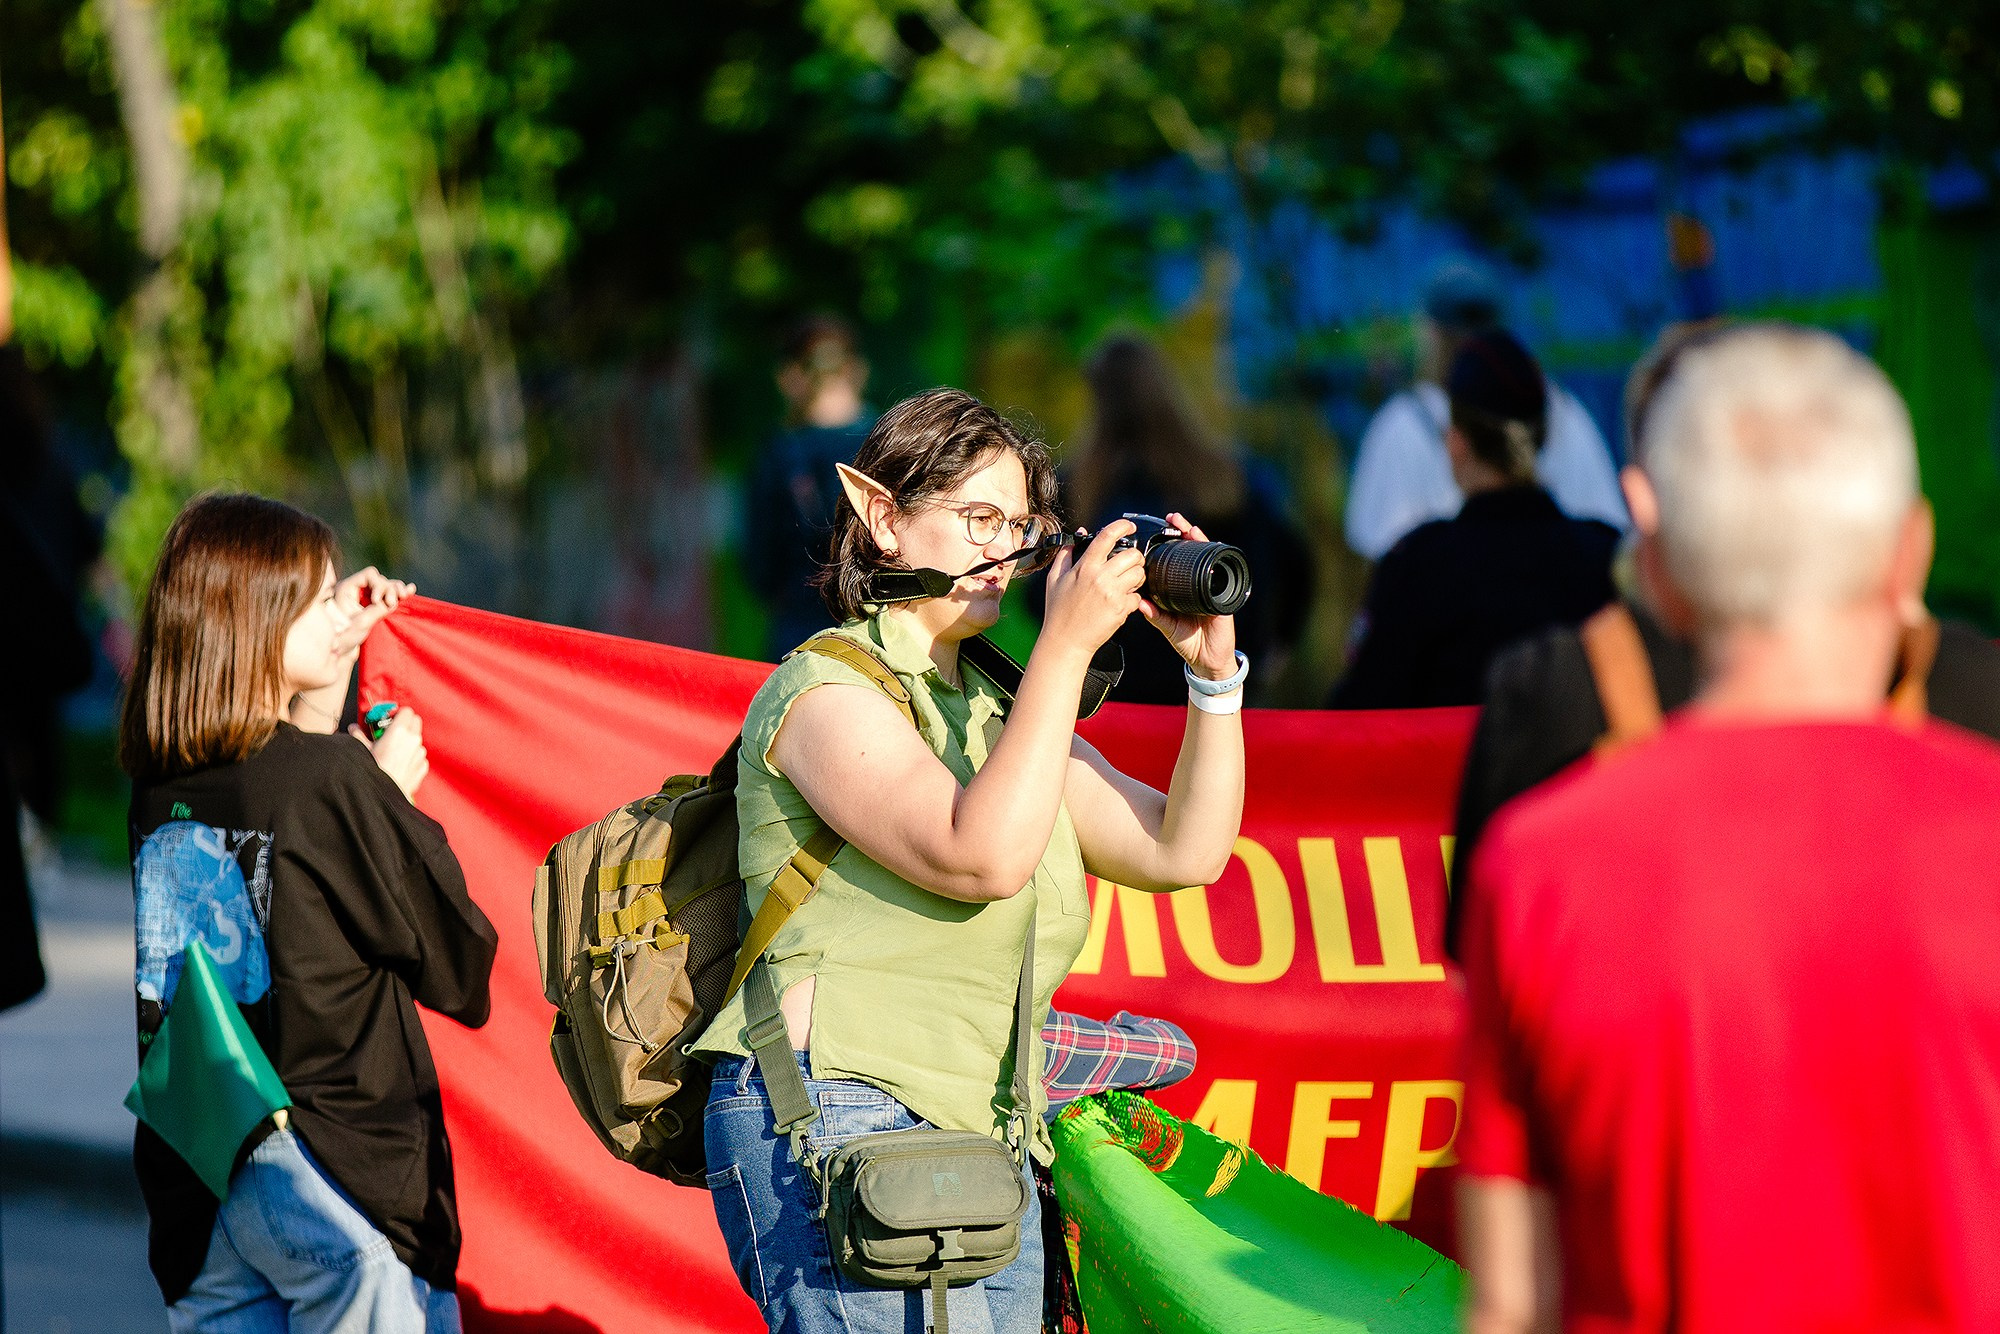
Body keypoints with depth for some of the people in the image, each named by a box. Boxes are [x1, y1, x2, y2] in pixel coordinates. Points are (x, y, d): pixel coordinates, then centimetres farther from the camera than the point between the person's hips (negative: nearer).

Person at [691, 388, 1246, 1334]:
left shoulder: (1001, 714, 21)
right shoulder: (823, 692, -4)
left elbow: (1185, 850, 14)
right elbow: (983, 857, -19)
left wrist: (1213, 669, 3)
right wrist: (1065, 645, -16)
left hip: (982, 1149, 8)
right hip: (840, 1123, -8)